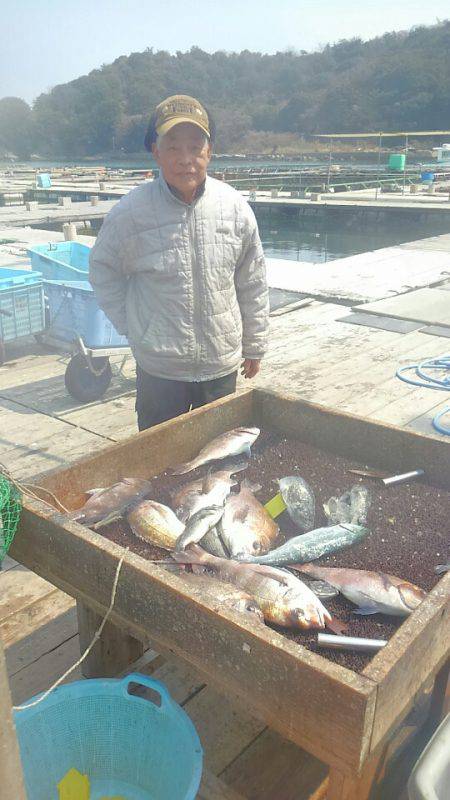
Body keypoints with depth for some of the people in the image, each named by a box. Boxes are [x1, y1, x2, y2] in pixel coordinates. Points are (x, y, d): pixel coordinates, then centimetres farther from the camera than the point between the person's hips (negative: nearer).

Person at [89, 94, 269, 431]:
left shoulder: (235, 207, -6)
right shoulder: (131, 211, -12)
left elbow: (253, 283, 4)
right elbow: (103, 269, 5)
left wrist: (254, 345, 9)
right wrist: (130, 325, -1)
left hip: (222, 363, 2)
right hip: (159, 367, -2)